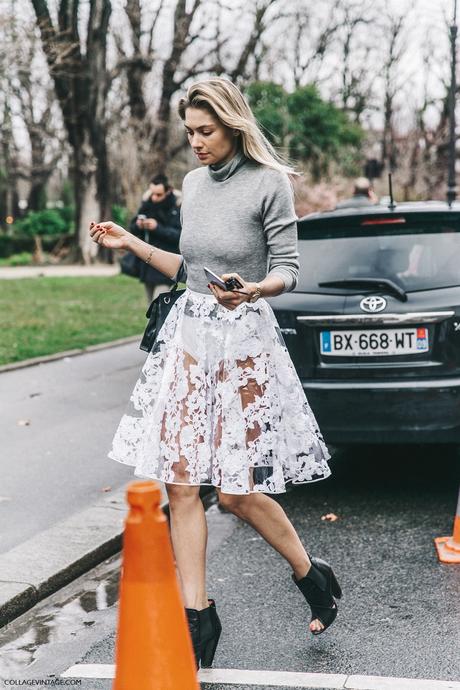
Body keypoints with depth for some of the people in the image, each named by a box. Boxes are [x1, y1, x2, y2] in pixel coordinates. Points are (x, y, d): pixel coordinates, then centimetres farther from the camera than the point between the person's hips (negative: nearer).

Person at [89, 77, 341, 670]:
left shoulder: (269, 184, -7)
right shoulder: (193, 184, 12)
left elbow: (287, 270, -7)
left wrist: (252, 290, -27)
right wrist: (132, 244, 12)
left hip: (242, 338, -6)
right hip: (188, 334, 6)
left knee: (236, 490, -3)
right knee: (180, 483, 0)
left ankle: (313, 577, 22)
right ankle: (197, 616, 10)